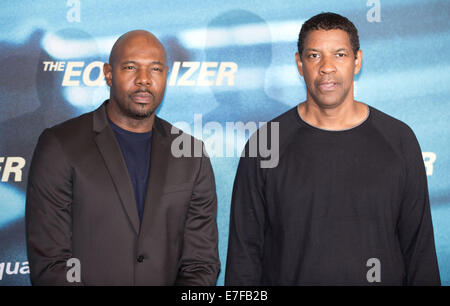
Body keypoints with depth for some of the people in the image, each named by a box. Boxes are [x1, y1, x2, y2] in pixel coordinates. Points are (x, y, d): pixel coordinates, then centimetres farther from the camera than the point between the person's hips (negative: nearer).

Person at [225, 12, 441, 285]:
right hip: (286, 277, 0)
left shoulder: (399, 140, -4)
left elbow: (419, 245, -1)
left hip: (380, 277, 1)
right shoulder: (265, 143, -7)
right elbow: (244, 250, -5)